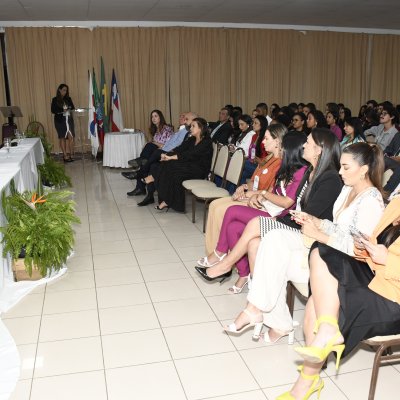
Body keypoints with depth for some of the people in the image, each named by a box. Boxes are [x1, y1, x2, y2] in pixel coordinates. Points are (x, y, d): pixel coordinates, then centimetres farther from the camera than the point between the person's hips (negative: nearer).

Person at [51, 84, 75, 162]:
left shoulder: (68, 99, 10)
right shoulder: (55, 99, -1)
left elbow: (73, 107, 10)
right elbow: (53, 110, -6)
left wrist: (69, 108, -13)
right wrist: (62, 110, -18)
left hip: (69, 120, 3)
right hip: (60, 121, -3)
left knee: (71, 137, -4)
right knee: (62, 138, 0)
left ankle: (71, 154, 2)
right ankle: (65, 155, 2)